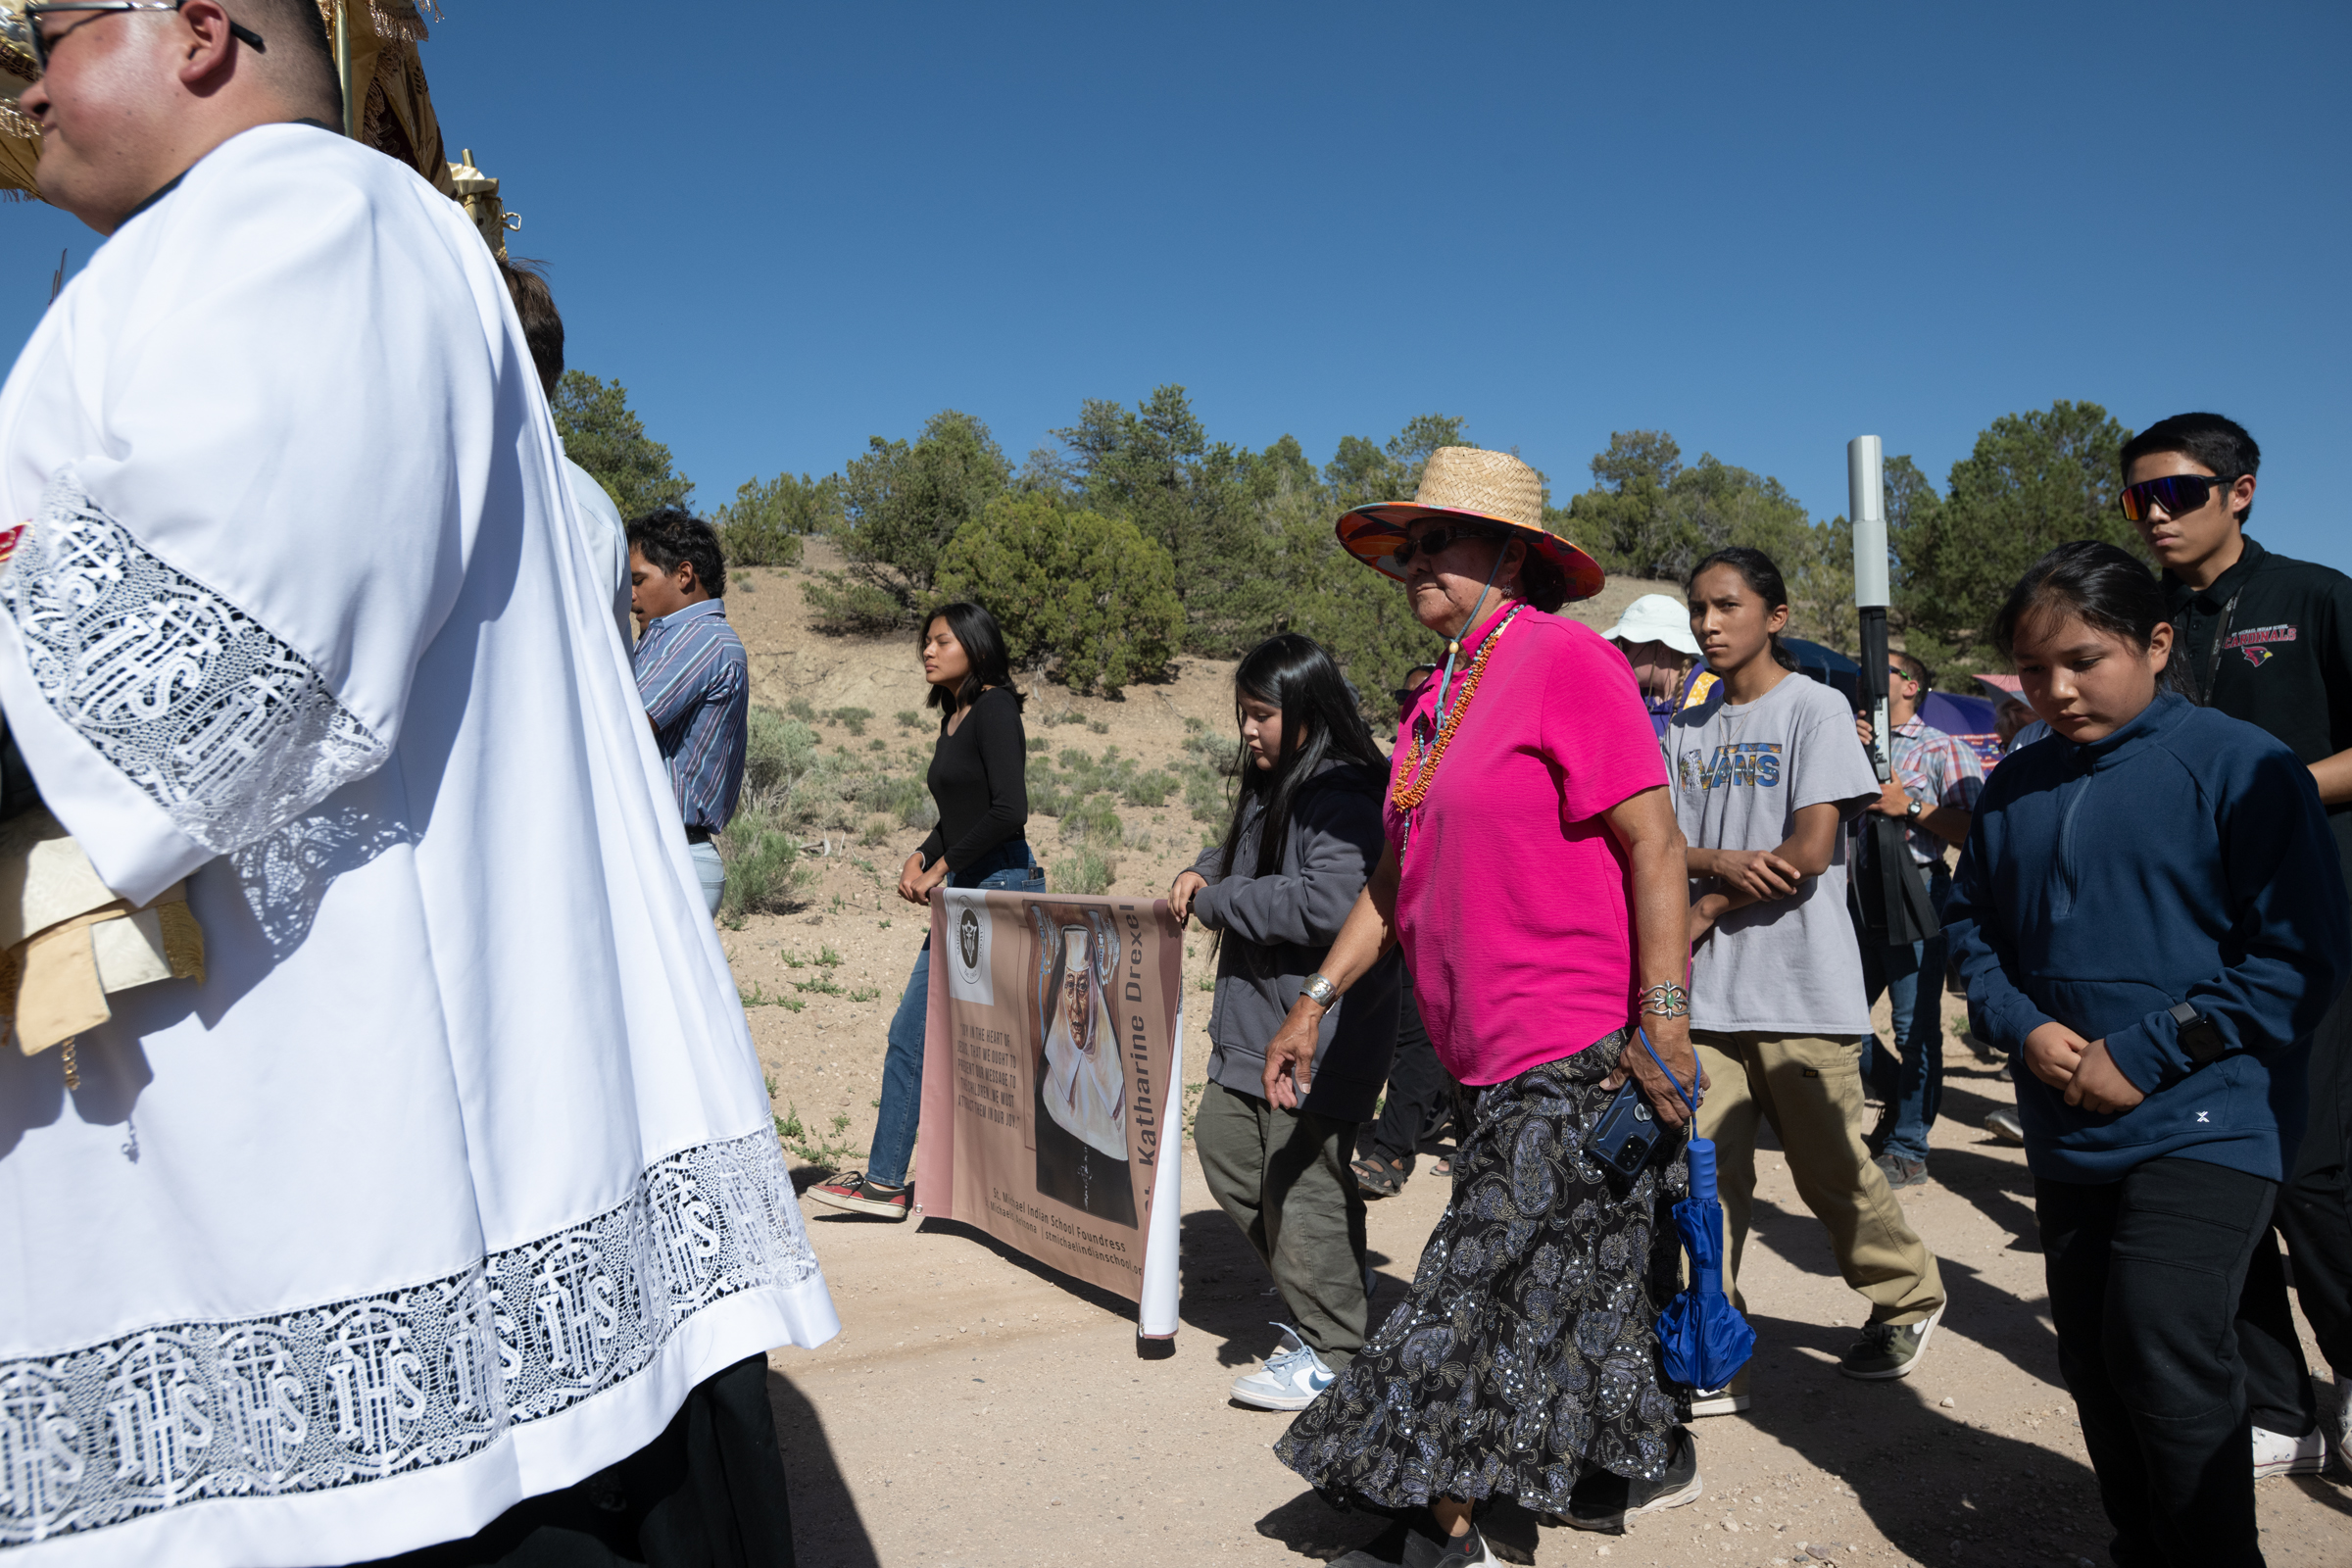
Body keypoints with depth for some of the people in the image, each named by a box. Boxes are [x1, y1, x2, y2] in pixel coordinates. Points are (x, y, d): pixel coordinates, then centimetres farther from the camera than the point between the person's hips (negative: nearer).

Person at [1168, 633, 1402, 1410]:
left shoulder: (1342, 798, -17)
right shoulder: (1273, 787, 15)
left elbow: (1327, 904, -29)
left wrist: (1217, 902, -18)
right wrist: (1203, 870, 10)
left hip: (1319, 1032, -11)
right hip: (1256, 1020, 11)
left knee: (1299, 1181, -5)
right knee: (1223, 1145, 16)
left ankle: (1332, 1351, 12)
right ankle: (1314, 1296, 30)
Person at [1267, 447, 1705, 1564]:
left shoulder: (1564, 661, -12)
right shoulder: (1440, 698, 14)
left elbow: (1653, 844, -16)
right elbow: (1397, 875, 20)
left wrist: (1663, 1029, -20)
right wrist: (1315, 1001, 19)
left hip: (1573, 1057, -8)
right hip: (1495, 1058, 8)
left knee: (1491, 1291, -2)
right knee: (1580, 1283, 19)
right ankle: (1648, 1463, 37)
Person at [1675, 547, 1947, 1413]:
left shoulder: (1815, 708, -3)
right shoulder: (1686, 730, 13)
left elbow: (1810, 852, -11)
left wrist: (1706, 909, -6)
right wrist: (1722, 862, -14)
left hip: (1801, 991, -4)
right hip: (1705, 993, 5)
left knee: (1829, 1170, 7)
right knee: (1701, 1176, 1)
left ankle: (1909, 1297, 33)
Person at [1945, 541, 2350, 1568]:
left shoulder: (2241, 766, -9)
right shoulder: (2014, 789, 6)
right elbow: (1971, 925, 15)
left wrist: (2146, 1055, -16)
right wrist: (2024, 1027, -4)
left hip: (2206, 1126, -6)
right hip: (2067, 1136, 6)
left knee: (2164, 1348, -13)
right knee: (2095, 1359, 13)